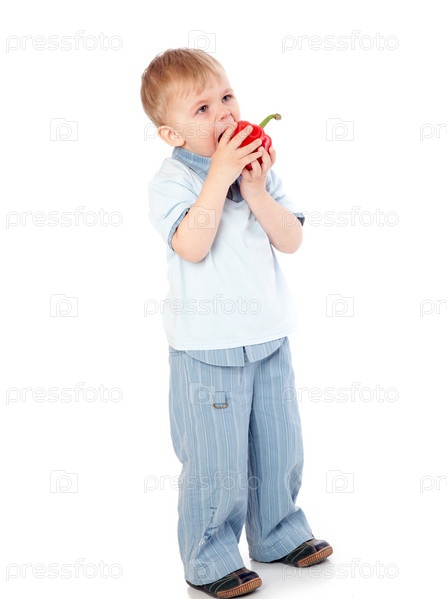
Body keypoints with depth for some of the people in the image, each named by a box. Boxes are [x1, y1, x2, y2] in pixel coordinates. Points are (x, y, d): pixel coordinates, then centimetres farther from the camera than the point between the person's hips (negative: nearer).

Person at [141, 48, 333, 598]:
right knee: (217, 463, 4)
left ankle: (277, 534, 40)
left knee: (280, 447, 19)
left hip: (269, 336, 6)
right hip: (208, 349, -6)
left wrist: (255, 192, -15)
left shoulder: (258, 168, 5)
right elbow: (192, 246, -27)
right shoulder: (171, 181, -12)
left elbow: (291, 239, -1)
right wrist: (218, 177, -27)